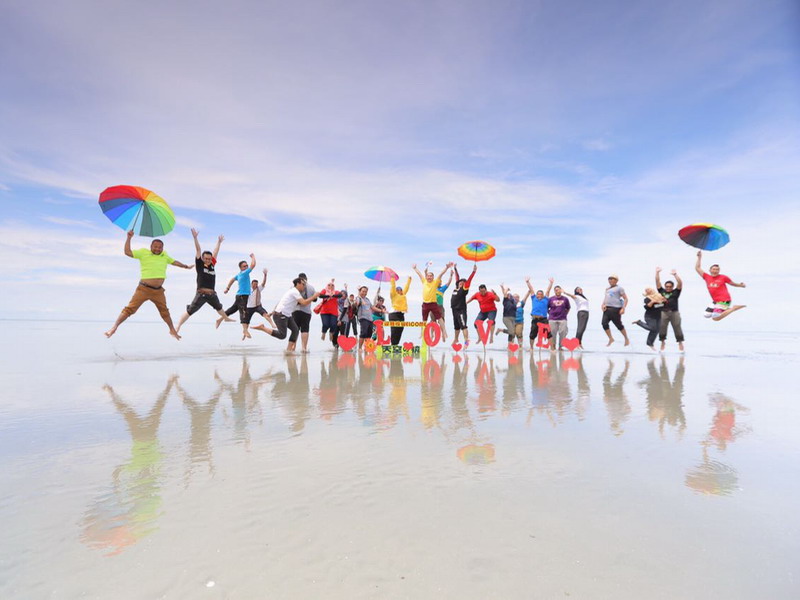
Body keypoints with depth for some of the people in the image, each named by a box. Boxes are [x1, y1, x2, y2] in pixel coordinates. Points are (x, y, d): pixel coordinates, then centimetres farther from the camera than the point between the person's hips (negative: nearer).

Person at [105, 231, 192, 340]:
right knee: (130, 308, -8)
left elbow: (174, 262, 28)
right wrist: (129, 238, -12)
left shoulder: (164, 255, 12)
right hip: (144, 289, -4)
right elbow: (127, 252, -6)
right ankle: (114, 327, -1)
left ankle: (172, 330, 25)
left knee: (164, 311, 13)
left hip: (158, 291, 4)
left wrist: (185, 266, 38)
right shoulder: (143, 252, 0)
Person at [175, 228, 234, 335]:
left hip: (212, 294, 6)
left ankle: (226, 318, 55)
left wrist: (219, 242, 27)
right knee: (189, 311, -11)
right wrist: (195, 237, -14)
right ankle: (178, 326, -6)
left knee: (219, 308, 30)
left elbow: (215, 252, 18)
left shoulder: (212, 265, 8)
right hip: (201, 294, -6)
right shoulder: (199, 265, -3)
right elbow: (198, 250, -9)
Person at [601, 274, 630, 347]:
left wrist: (623, 308, -12)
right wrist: (603, 305, 4)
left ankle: (626, 339, 21)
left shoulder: (619, 288, 0)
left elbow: (625, 299, -2)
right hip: (607, 308, 6)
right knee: (604, 323, -7)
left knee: (618, 325, 1)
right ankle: (611, 339, 8)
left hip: (615, 309, -6)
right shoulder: (607, 288, 18)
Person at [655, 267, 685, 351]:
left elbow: (680, 283, -4)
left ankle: (680, 342, 13)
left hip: (674, 312, -1)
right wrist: (657, 272, 0)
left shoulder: (675, 292, 7)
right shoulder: (662, 291, 10)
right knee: (662, 328, 2)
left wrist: (675, 274, -11)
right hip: (664, 312, 1)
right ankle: (663, 342, 18)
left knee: (677, 328, 3)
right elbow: (657, 281, 6)